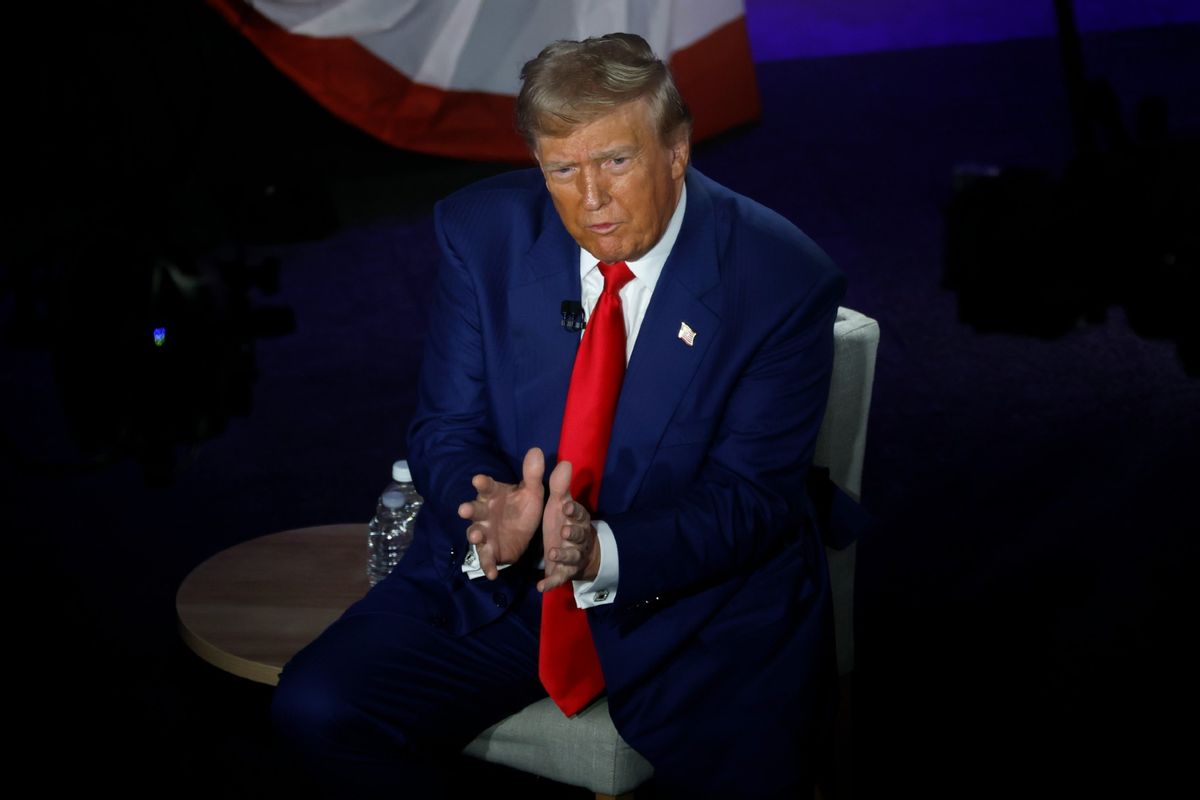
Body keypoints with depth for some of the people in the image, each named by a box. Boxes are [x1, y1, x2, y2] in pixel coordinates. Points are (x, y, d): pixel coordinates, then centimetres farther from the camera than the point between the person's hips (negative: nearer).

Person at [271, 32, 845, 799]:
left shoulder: (783, 280, -12)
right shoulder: (484, 231, -4)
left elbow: (751, 496, -11)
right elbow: (446, 427, 0)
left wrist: (606, 553, -29)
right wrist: (492, 514, -24)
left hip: (697, 594, -2)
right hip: (501, 577, 3)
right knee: (319, 707, -17)